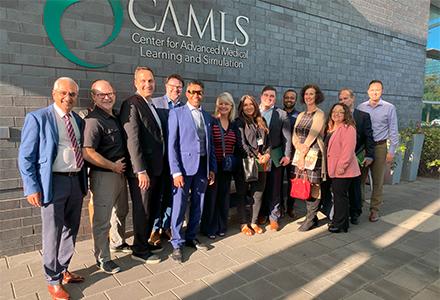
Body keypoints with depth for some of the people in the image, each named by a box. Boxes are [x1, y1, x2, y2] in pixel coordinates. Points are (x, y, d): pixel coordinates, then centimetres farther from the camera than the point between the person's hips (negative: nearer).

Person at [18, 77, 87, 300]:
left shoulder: (79, 121, 11)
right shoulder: (37, 118, -5)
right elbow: (25, 157, -7)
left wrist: (84, 181, 10)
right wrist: (32, 188, -13)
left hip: (76, 181, 6)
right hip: (53, 182, -5)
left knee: (71, 230, 16)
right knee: (52, 234, 5)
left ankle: (63, 270, 36)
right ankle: (53, 281, 24)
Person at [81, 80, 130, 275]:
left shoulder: (117, 116, 9)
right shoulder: (93, 120, -18)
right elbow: (87, 153, -26)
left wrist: (121, 167, 11)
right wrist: (114, 166, -16)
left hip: (119, 173, 9)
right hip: (103, 176, -9)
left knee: (121, 212, 23)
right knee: (102, 219, 3)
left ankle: (117, 243, 45)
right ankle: (102, 258, 20)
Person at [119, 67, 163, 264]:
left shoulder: (151, 106, 16)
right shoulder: (131, 105, -12)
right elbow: (132, 140, -19)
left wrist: (160, 167, 13)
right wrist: (141, 171, -23)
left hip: (155, 168, 9)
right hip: (142, 170, -9)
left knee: (151, 209, 18)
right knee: (142, 211, 3)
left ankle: (145, 242, 35)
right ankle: (139, 250, 20)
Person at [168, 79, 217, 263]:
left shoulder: (207, 116, 14)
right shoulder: (177, 113, -2)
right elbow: (172, 144, -7)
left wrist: (212, 168, 8)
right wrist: (176, 171, -14)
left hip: (203, 166, 5)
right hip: (184, 165, -5)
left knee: (198, 206, 13)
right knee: (179, 206, 1)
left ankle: (191, 238, 31)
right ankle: (177, 244, 19)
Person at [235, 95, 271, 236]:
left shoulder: (261, 122, 15)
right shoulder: (240, 122, -2)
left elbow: (267, 140, 14)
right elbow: (241, 144, -10)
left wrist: (266, 155, -4)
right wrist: (258, 155, -11)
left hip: (260, 163, 5)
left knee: (258, 194, 7)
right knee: (242, 194, 4)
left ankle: (253, 222, 22)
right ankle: (243, 223, 17)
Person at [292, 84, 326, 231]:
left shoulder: (320, 114, -2)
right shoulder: (301, 115, 17)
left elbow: (312, 136, -10)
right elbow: (294, 136, 10)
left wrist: (303, 154, -12)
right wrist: (299, 146, -10)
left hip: (314, 154, -6)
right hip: (301, 153, 6)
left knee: (314, 185, -3)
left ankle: (311, 218, 6)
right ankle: (311, 217, 18)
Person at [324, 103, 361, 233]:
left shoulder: (348, 129, -11)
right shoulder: (330, 129, 16)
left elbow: (348, 149, -19)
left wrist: (342, 165, -22)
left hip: (343, 170, -9)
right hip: (333, 169, 9)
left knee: (340, 195, -3)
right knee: (336, 194, 15)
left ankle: (340, 224, 7)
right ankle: (337, 221, 26)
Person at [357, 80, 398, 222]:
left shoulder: (390, 108, 3)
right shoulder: (361, 107, 7)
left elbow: (393, 131, 3)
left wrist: (391, 151, -3)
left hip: (379, 147, -1)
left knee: (377, 180, 4)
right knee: (359, 178, 2)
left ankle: (375, 210, 15)